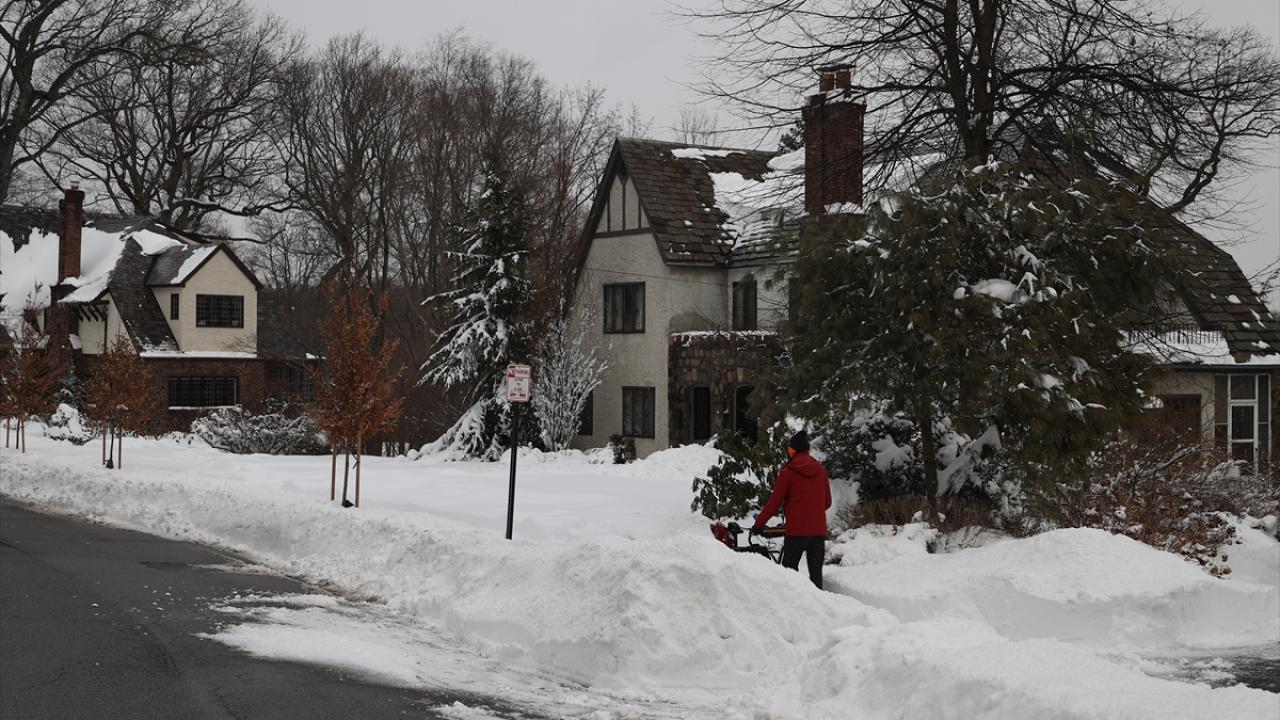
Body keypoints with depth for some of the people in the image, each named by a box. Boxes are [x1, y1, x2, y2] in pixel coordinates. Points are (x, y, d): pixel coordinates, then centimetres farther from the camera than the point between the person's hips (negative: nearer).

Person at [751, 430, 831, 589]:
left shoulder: (788, 472, -7)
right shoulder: (821, 470, 6)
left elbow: (775, 502, -5)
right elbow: (827, 501, 14)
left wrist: (758, 524, 5)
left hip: (796, 530, -4)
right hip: (819, 529, 4)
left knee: (789, 570, 6)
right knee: (816, 571, 9)